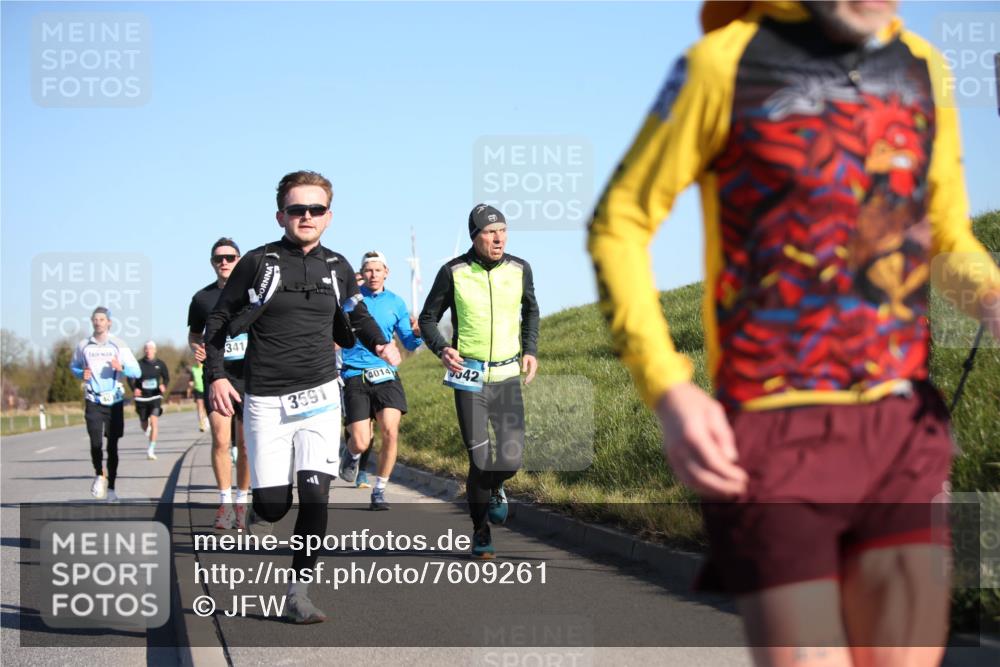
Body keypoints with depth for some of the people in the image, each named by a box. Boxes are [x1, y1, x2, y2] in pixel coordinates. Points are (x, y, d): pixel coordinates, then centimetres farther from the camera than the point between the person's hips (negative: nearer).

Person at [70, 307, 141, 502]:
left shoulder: (118, 345, 0)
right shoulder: (84, 346, 3)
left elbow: (136, 371, -2)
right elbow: (73, 366, 20)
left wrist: (121, 367, -22)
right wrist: (82, 374, -2)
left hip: (114, 401, 0)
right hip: (93, 401, 0)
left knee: (112, 446, 4)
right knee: (96, 442, -15)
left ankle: (111, 487, 15)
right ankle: (99, 475, 12)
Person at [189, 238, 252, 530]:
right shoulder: (202, 298, 5)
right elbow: (194, 335, 19)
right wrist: (197, 348, -3)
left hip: (250, 376, 0)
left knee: (245, 444, 4)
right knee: (220, 439, -13)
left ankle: (242, 501, 18)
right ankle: (225, 500, -1)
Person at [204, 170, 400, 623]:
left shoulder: (337, 267, 8)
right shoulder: (258, 262, -3)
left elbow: (355, 313, 26)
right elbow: (219, 321, 3)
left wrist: (378, 343, 7)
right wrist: (215, 376, -6)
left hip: (320, 397, 2)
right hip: (266, 402, -2)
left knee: (315, 495, -11)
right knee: (274, 505, -6)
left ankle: (299, 593, 0)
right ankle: (256, 518, 32)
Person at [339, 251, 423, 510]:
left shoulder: (396, 302, 9)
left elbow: (408, 343, 13)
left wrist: (417, 333, -9)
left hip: (386, 375, 2)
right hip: (355, 376, -2)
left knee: (390, 432, -16)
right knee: (361, 443, -9)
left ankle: (379, 492, 1)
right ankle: (352, 455, 31)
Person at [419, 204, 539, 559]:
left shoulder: (519, 269, 0)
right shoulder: (453, 272, -8)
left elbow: (531, 310, 20)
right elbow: (428, 318, 2)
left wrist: (530, 350, 8)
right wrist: (442, 349, -16)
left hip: (508, 374, 2)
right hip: (469, 377, -2)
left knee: (511, 458, -7)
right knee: (480, 460, -6)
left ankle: (495, 488, 30)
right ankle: (480, 531, 16)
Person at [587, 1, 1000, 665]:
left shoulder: (923, 70, 10)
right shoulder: (726, 62, -5)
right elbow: (619, 226, 0)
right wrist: (669, 392, -13)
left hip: (901, 431, 5)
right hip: (775, 436, -4)